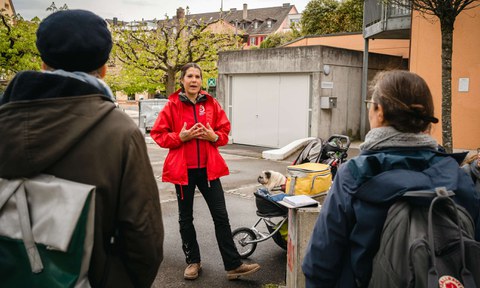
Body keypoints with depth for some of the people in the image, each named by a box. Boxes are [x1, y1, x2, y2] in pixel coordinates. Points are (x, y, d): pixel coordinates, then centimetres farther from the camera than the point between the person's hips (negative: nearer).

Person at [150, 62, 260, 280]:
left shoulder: (211, 104, 3)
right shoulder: (172, 105, -4)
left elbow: (225, 130, 9)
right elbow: (158, 134, -3)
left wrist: (215, 137, -12)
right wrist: (180, 137, -18)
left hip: (208, 168, 1)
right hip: (182, 169, -1)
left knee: (221, 216, 2)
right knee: (186, 218, 11)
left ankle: (233, 265, 9)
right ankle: (193, 261, 29)